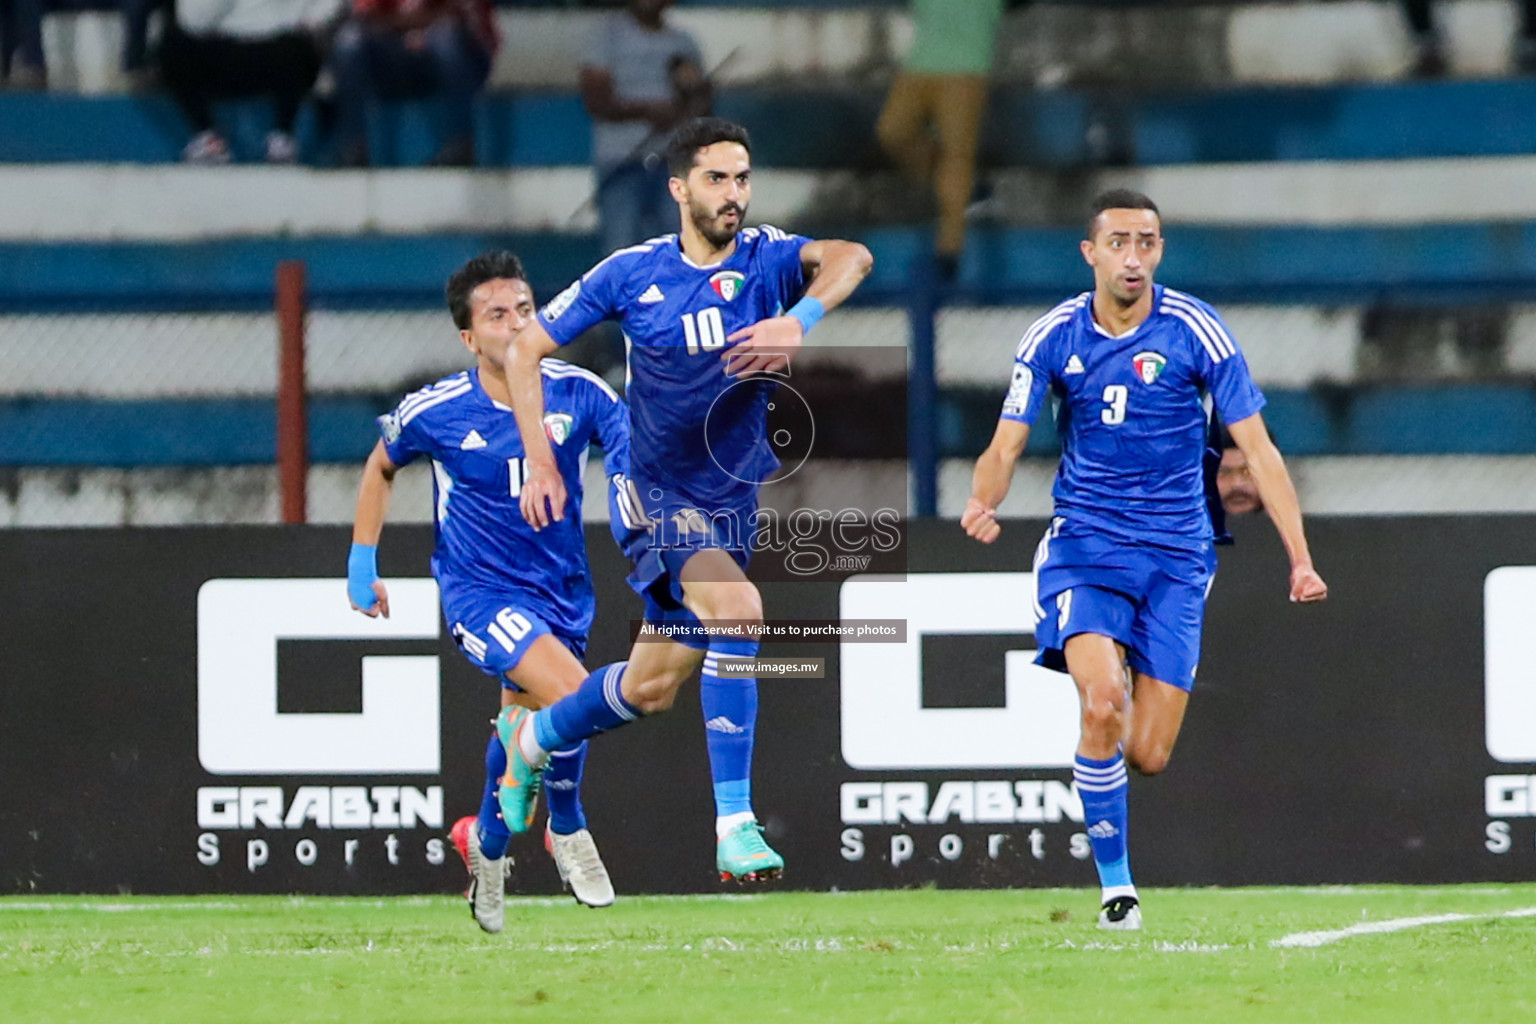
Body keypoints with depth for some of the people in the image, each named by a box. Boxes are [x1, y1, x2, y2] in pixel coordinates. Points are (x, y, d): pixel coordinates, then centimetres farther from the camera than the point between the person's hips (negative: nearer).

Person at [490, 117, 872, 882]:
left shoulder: (766, 257, -8)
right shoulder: (633, 273, -8)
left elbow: (848, 258, -30)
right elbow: (525, 352, 1)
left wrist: (800, 318, -50)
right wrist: (540, 465, -9)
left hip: (736, 495, 3)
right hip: (658, 494, -3)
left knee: (652, 689, 4)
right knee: (736, 607, -28)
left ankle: (530, 738, 32)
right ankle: (735, 826, -25)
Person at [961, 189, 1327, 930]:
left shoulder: (1195, 329, -7)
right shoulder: (1053, 338, -3)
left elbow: (1257, 450, -5)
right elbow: (1005, 448, 0)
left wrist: (1300, 557, -13)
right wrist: (982, 503, -23)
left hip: (1175, 554, 0)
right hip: (1085, 541, 0)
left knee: (1148, 755, -4)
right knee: (1102, 703, -25)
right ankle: (1114, 884, -10)